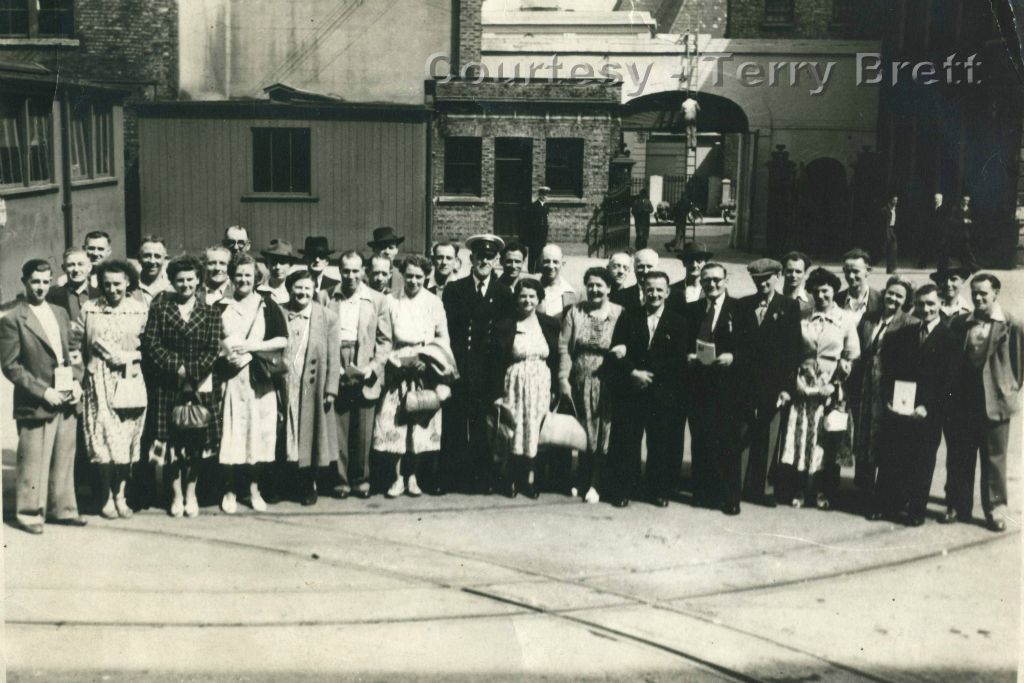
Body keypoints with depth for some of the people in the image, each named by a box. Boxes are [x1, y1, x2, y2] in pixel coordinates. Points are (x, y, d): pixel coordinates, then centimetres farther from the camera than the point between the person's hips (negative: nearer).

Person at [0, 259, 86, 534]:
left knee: (64, 460, 11)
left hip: (67, 401, 6)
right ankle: (29, 513, 14)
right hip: (35, 404, -6)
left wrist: (76, 381, 3)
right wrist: (43, 392, -14)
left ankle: (62, 509, 23)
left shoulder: (60, 313, 14)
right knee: (34, 463, 0)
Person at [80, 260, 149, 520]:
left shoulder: (140, 309, 3)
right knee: (104, 438, -2)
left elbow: (144, 346, 7)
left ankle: (120, 494, 15)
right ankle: (106, 497, 8)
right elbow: (82, 345, 3)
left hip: (130, 381, 1)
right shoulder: (89, 309, 0)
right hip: (99, 381, -1)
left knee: (126, 438, 5)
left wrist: (123, 357, -3)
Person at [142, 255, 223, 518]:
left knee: (196, 441, 3)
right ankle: (177, 495, 14)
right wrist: (177, 366, -12)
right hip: (167, 387, 0)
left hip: (200, 387, 0)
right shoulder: (159, 308, 5)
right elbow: (151, 345, -2)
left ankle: (191, 494, 16)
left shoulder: (210, 312, 5)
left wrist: (190, 371, -11)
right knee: (171, 440, 2)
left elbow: (213, 350, 0)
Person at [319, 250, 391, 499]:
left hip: (364, 376, 0)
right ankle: (341, 480, 13)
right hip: (336, 373, 0)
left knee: (363, 432, 3)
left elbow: (385, 340, 6)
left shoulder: (377, 300, 7)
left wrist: (374, 367, -7)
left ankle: (361, 479, 17)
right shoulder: (325, 297, 7)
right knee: (338, 430, 2)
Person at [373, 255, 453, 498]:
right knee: (395, 424, -5)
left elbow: (443, 337, 7)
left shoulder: (434, 302, 7)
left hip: (426, 371, 0)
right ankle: (398, 477, 5)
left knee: (421, 425, 0)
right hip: (398, 370, 0)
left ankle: (413, 477, 11)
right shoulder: (391, 302, 5)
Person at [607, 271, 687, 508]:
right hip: (629, 391, 0)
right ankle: (621, 491, 11)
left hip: (663, 395, 0)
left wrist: (650, 374, -11)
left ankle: (659, 491, 18)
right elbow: (617, 351, -1)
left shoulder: (678, 322, 5)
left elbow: (679, 361, -3)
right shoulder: (628, 317, 7)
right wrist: (633, 372, -15)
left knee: (661, 444, 5)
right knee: (625, 443, 2)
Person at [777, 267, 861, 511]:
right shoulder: (803, 318, 5)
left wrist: (838, 381, -6)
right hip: (804, 385, 2)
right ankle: (798, 489, 10)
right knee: (800, 435, 2)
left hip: (831, 387, -1)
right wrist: (791, 382, -1)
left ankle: (824, 492, 14)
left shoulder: (846, 319, 1)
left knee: (827, 439, 3)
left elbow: (852, 356, 1)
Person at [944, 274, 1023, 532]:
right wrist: (953, 392, 5)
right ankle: (957, 505, 19)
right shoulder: (960, 324, 4)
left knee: (994, 458, 5)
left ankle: (995, 509, 16)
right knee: (959, 457, 8)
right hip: (963, 401, 3)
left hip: (994, 402, -3)